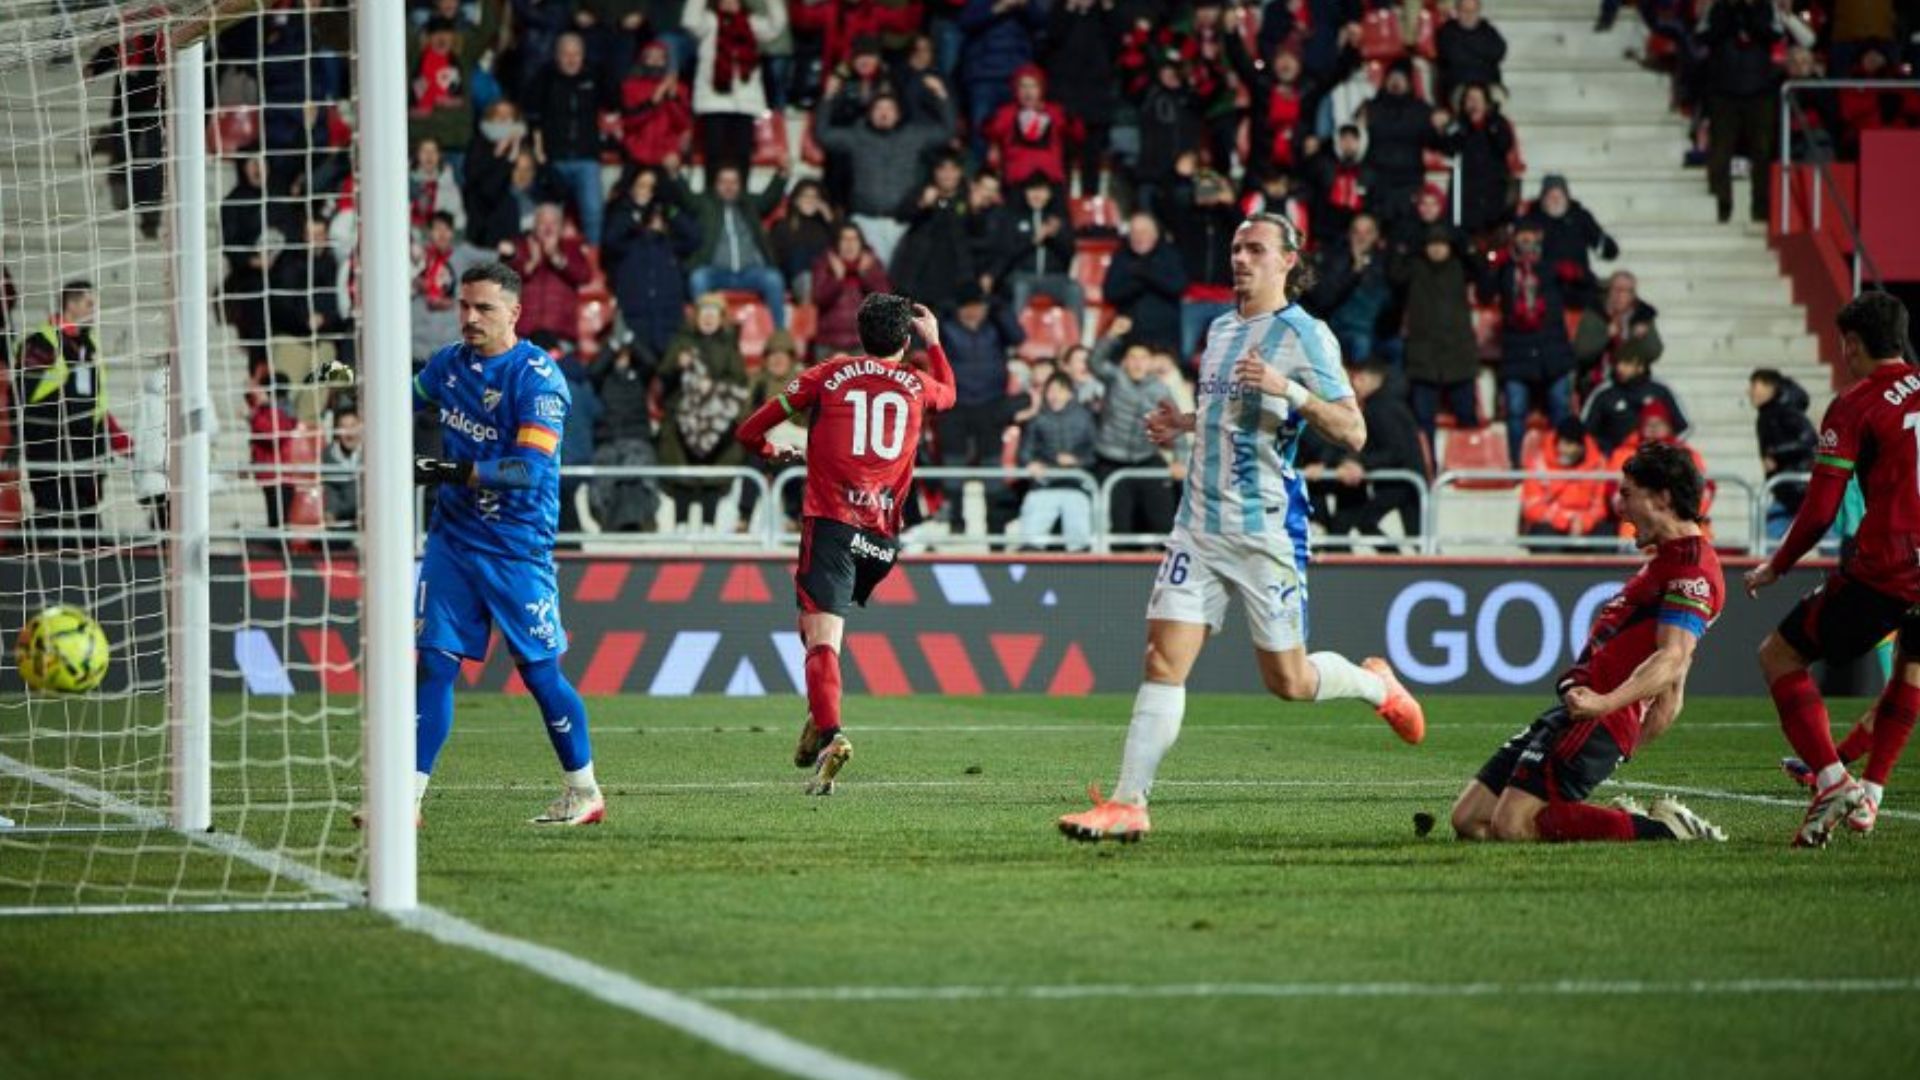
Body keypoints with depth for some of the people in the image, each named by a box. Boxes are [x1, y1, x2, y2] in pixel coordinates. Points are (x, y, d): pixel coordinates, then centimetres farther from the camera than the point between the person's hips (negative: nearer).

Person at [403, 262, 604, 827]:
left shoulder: (537, 377, -15)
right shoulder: (449, 363, 6)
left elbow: (531, 468, -23)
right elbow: (413, 395, 29)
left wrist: (457, 473, -29)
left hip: (516, 548, -5)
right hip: (452, 540, 5)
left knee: (539, 671, 2)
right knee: (434, 663, -2)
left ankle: (585, 793, 17)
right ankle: (408, 796, -4)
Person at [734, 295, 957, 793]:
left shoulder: (828, 375, 8)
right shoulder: (917, 384, 14)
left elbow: (750, 431, 12)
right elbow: (948, 392, 42)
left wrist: (773, 453, 33)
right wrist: (933, 341, 55)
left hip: (832, 522, -3)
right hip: (884, 535, 3)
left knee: (821, 635, -14)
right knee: (824, 619, 25)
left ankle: (829, 733, -35)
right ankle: (819, 718, 11)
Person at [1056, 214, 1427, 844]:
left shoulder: (1306, 336, -7)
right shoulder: (1221, 329, 15)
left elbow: (1353, 433, -12)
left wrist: (1289, 389, -25)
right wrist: (1181, 425, 12)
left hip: (1266, 527, -5)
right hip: (1199, 524, 5)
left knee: (1287, 680, 5)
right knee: (1164, 660, -6)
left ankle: (1377, 684, 35)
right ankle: (1127, 804, -8)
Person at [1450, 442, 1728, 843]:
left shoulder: (1692, 569, -9)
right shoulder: (1669, 560, 25)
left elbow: (1672, 660, -24)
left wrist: (1605, 702, -37)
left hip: (1597, 720, -11)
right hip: (1578, 707, 11)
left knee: (1512, 826, -22)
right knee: (1469, 820, 4)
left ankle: (1661, 829, -11)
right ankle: (1626, 818, 7)